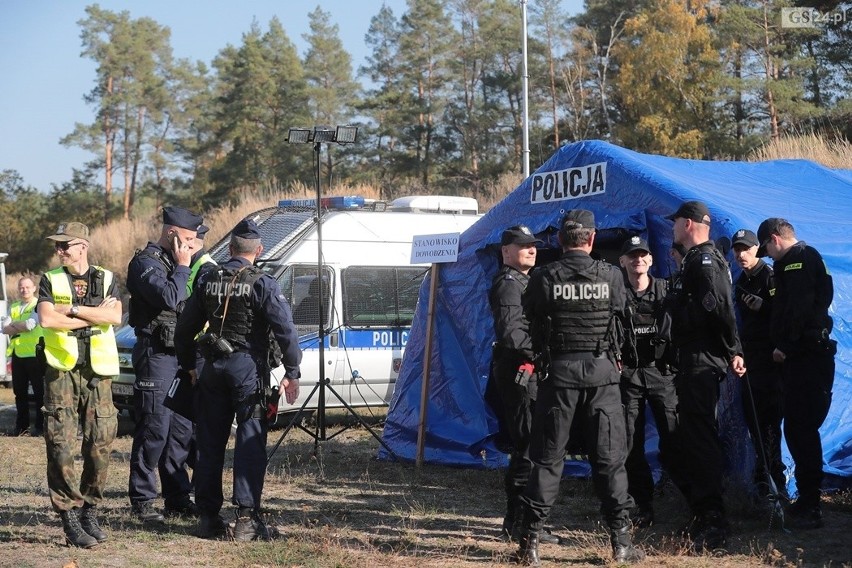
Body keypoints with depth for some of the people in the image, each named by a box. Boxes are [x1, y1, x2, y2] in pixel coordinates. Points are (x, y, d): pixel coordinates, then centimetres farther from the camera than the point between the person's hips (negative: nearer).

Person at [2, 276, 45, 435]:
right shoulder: (13, 308, 16)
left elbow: (30, 324, -17)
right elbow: (5, 329, 5)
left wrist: (14, 325, -2)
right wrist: (22, 327, -10)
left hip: (34, 354, -6)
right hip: (18, 354, 6)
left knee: (39, 392, -1)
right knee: (19, 392, 10)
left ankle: (41, 426, 2)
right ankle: (21, 425, 17)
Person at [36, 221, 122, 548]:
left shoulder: (105, 279, 10)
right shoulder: (51, 281, 7)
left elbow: (115, 317, -8)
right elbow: (46, 319, -11)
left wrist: (72, 309, -11)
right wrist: (94, 315, -8)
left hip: (97, 373, 1)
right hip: (61, 370, -1)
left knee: (100, 445, -1)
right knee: (60, 444, -8)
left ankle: (90, 512, 14)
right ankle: (70, 519, -3)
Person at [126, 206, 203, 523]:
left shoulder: (178, 264, 17)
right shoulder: (145, 262, -9)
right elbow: (169, 298, -24)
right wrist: (182, 266, -13)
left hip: (180, 356, 9)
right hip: (157, 355, -9)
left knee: (181, 430, 10)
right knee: (154, 429, -7)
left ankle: (178, 497, 18)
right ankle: (142, 500, -1)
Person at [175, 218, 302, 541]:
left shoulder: (208, 281, 7)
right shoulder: (262, 284, -8)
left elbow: (185, 328, 13)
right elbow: (285, 330, -15)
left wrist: (188, 365, 24)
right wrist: (291, 373, -9)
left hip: (213, 368, 5)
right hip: (248, 368, -5)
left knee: (210, 443, 11)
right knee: (250, 444, -3)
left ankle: (208, 517, 16)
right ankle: (246, 518, -8)